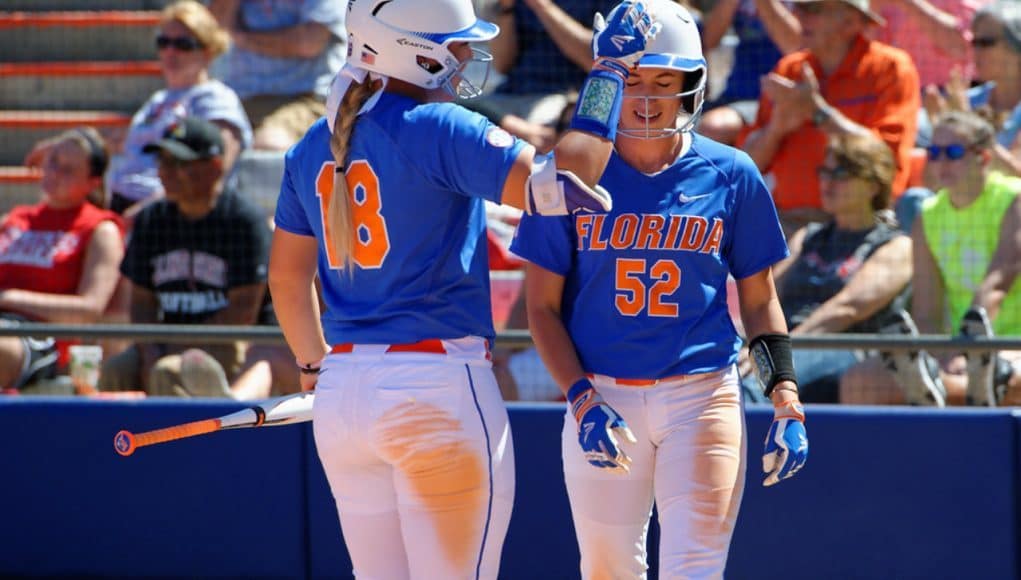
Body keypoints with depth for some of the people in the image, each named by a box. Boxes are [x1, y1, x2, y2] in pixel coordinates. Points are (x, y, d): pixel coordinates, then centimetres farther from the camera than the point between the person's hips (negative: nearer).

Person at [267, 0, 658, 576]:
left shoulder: (312, 147, 11)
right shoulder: (436, 129, -12)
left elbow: (286, 278, 20)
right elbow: (558, 184, -21)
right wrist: (610, 71, -12)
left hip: (341, 396, 7)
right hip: (440, 389, -7)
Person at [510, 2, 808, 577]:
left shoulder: (730, 175, 3)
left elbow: (760, 298, 11)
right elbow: (543, 307, 2)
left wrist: (786, 398, -1)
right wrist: (582, 401, -11)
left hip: (702, 397, -1)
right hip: (601, 396, 1)